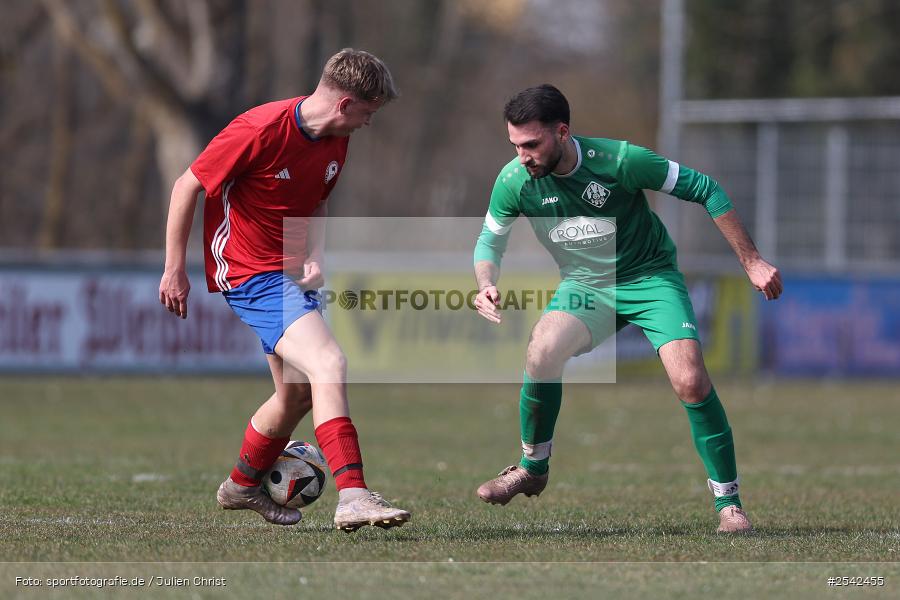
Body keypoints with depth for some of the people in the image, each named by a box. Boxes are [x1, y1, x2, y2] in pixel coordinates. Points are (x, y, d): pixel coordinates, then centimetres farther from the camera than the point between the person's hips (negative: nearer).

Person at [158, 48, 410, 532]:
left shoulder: (335, 143, 2)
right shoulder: (261, 130, -22)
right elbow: (187, 186, -13)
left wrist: (313, 257, 1)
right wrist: (175, 269, -11)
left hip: (290, 272, 9)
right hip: (250, 272, -9)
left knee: (297, 392, 18)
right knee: (329, 365, -24)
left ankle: (242, 485, 42)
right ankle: (352, 497, -30)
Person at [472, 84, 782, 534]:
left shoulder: (619, 160, -25)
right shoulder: (514, 181, -15)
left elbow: (705, 190, -15)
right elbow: (490, 240, 3)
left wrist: (752, 263, -14)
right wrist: (487, 286, -20)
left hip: (650, 277, -2)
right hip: (584, 285, 2)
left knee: (690, 381, -21)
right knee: (541, 354, -26)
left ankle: (728, 502, -5)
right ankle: (532, 469, -2)